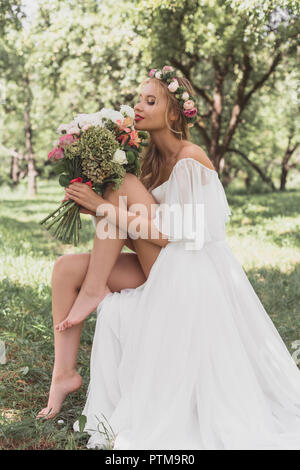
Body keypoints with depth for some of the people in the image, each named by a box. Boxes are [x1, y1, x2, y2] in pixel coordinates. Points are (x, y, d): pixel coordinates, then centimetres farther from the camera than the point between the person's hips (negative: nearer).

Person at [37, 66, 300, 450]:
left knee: (123, 185, -18)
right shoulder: (152, 157, 10)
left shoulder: (191, 158, -15)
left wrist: (104, 206, -21)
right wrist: (95, 199, -6)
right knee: (66, 268, -7)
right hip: (156, 268, 8)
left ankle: (93, 290, -9)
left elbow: (168, 232, -21)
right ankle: (64, 373, -4)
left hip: (186, 271, -8)